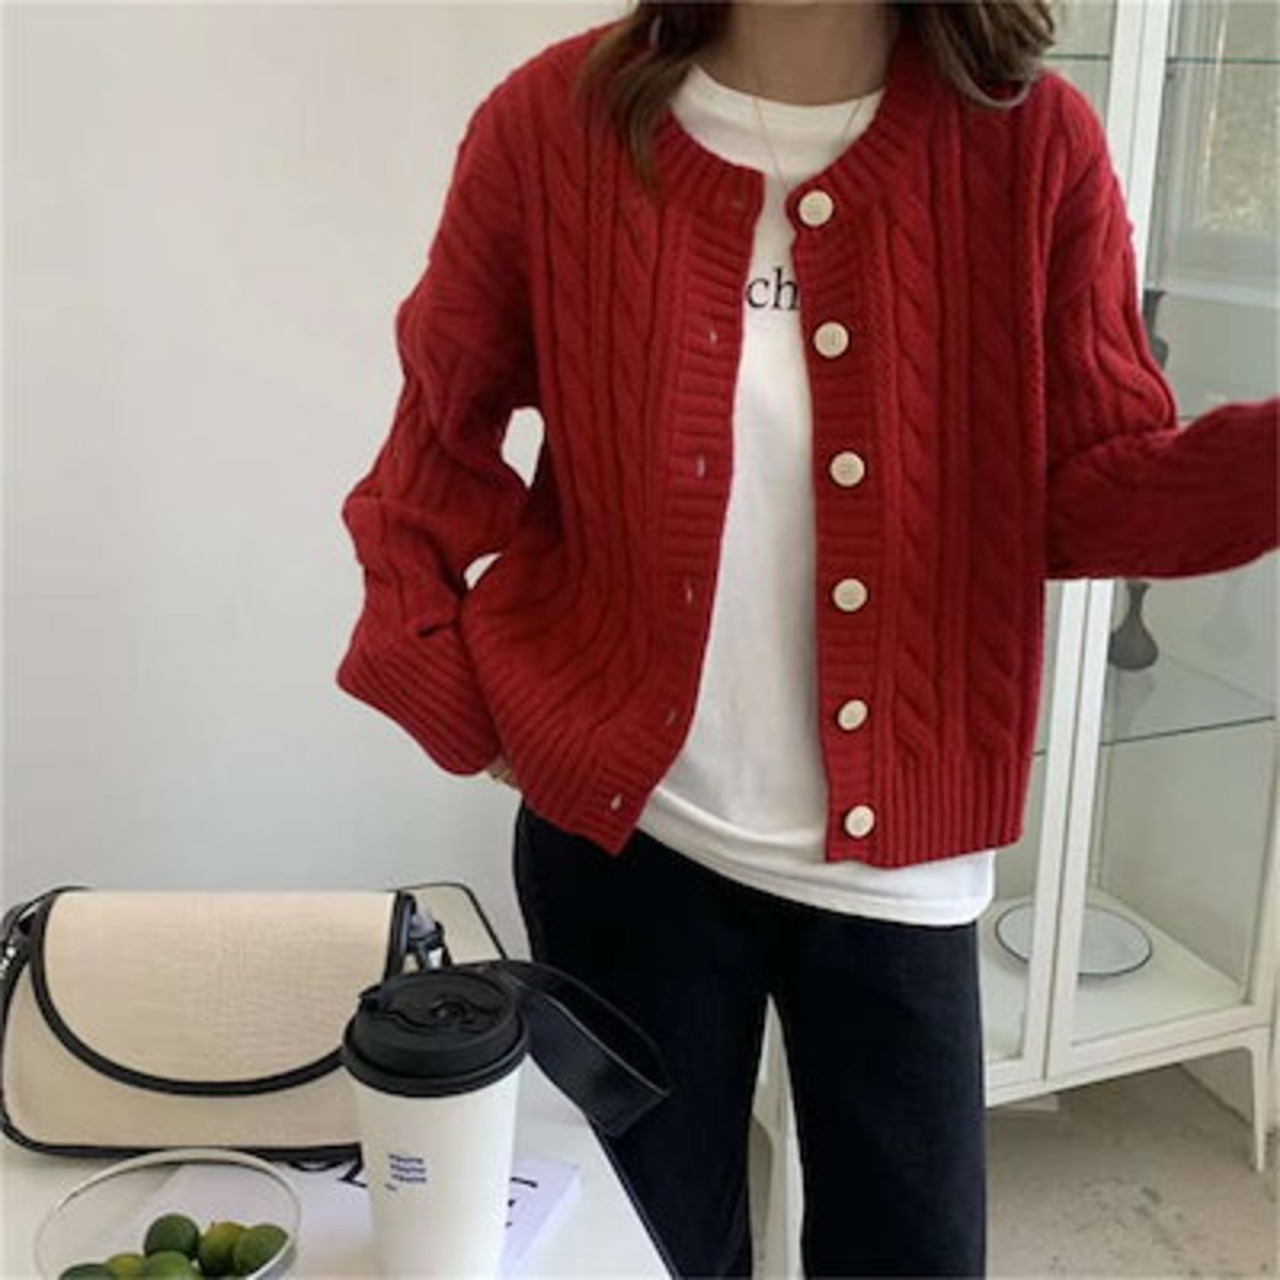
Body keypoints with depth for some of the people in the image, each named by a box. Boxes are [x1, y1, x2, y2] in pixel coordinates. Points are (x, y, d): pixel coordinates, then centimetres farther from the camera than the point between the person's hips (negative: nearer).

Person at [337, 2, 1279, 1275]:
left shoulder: (1032, 142, -8)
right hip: (623, 828, 0)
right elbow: (440, 435, 4)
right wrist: (440, 689, -1)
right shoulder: (556, 120, -8)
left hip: (896, 850, 1)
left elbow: (1096, 485, -6)